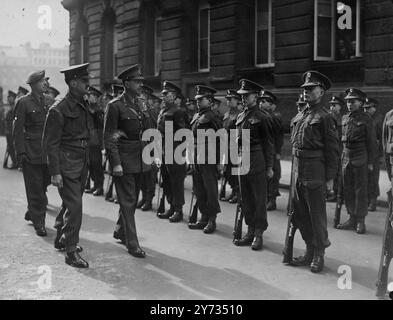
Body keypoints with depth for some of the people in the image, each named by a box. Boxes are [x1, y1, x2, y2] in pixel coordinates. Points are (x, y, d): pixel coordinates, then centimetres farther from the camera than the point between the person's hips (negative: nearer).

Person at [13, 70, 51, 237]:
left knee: (43, 185, 11)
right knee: (35, 190, -1)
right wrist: (21, 152, -12)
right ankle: (39, 223, 7)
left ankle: (32, 213, 33)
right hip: (31, 153, -5)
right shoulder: (23, 102, -4)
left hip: (47, 152, 5)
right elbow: (18, 129, -6)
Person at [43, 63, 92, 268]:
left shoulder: (83, 106, 10)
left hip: (82, 164, 8)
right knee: (74, 206, -9)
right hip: (67, 165, -8)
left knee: (71, 204, 18)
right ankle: (71, 251, 0)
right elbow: (50, 143, -13)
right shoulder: (59, 110, -15)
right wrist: (55, 172, -17)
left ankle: (60, 239, 35)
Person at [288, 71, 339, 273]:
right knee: (299, 214, 12)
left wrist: (330, 178, -12)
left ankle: (319, 256, 15)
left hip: (315, 174, -7)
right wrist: (294, 171, 14)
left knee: (317, 216, 2)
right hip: (298, 173, 7)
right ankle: (310, 251, 26)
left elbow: (332, 150, -9)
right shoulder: (298, 117, 13)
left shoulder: (324, 118, -7)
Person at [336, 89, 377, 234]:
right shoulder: (345, 118, 11)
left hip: (360, 159, -5)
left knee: (360, 191, 0)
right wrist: (341, 156, 14)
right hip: (346, 157, 6)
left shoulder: (366, 118, -5)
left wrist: (371, 161, -8)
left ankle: (360, 221, 8)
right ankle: (352, 219, 18)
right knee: (348, 190, 8)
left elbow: (371, 141, -5)